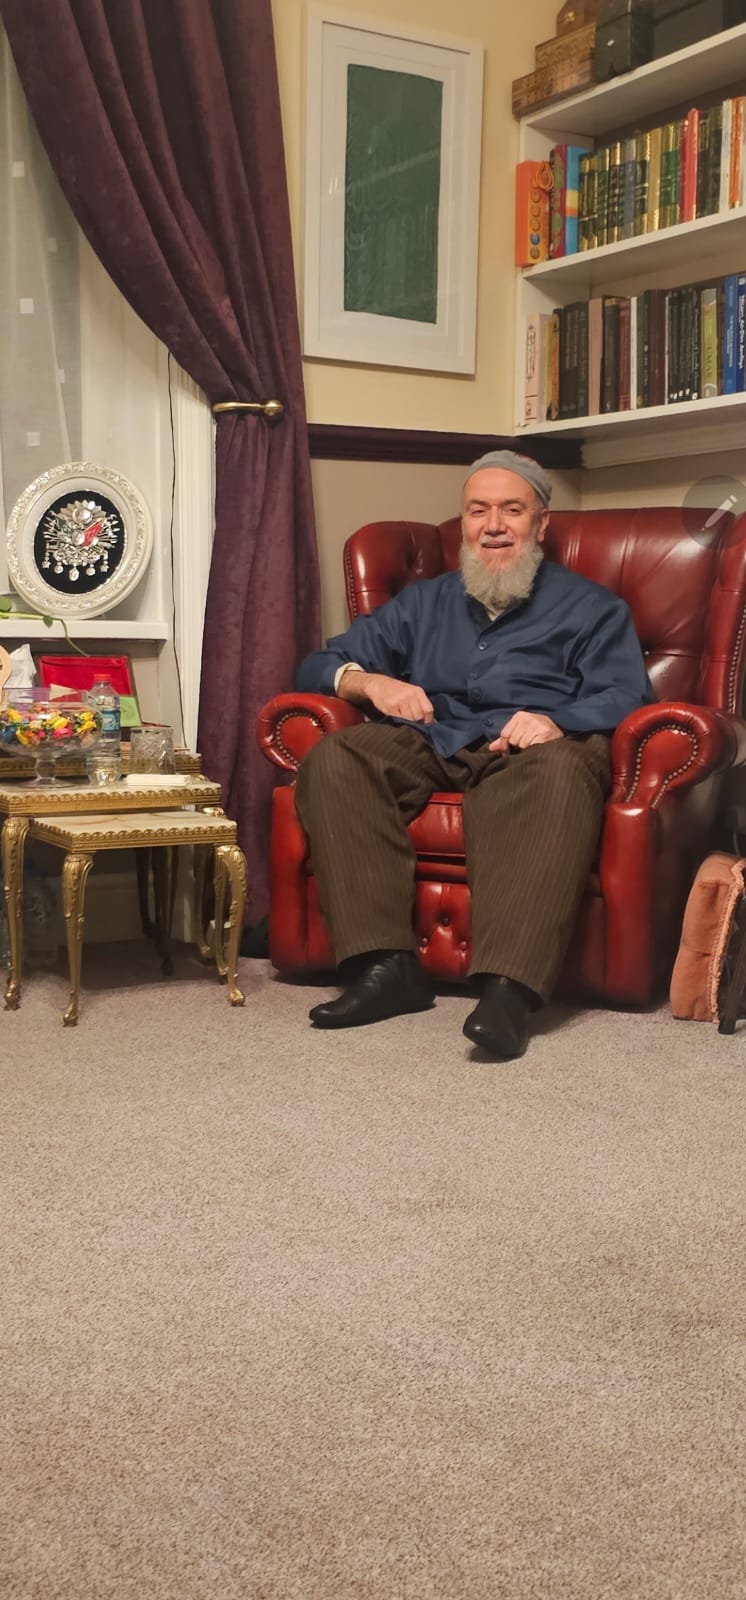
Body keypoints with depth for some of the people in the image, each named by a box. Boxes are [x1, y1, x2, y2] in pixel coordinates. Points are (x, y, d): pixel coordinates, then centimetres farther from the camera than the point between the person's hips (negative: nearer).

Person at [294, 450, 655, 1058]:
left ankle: (510, 985, -50)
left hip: (526, 753, -3)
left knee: (562, 769, -39)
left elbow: (626, 697, 2)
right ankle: (386, 963, -34)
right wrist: (368, 682, -1)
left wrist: (556, 721, -20)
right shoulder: (424, 603, 29)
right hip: (429, 748, 3)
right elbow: (321, 665, 23)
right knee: (333, 759, -26)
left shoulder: (590, 607, 19)